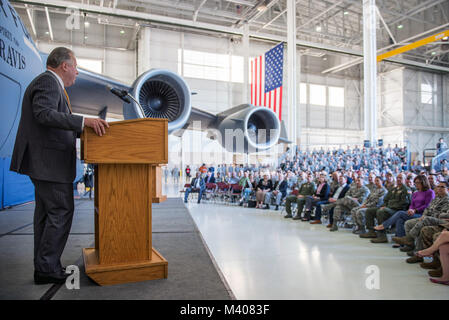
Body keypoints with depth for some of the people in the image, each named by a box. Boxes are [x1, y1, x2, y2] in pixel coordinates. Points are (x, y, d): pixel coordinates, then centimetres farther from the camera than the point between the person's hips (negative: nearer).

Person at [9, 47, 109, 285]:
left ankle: (44, 267, 20)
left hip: (43, 162, 11)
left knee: (46, 213, 12)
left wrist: (84, 129, 19)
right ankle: (47, 269, 1)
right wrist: (83, 121, -33)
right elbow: (44, 114, -27)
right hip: (49, 162, -11)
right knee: (61, 212, -7)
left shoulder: (49, 82, 21)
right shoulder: (48, 81, -10)